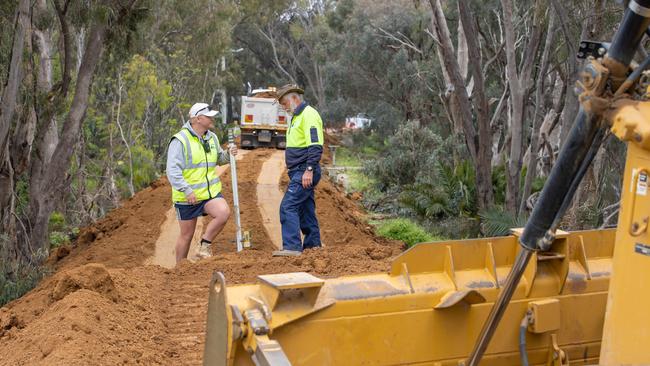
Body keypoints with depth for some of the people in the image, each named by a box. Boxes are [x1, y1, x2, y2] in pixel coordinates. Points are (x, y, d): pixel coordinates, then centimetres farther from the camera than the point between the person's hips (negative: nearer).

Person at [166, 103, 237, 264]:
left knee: (224, 212, -24)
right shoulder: (180, 140, -14)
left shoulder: (212, 138, 8)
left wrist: (228, 154, 2)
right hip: (186, 197, -5)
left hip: (211, 192, 5)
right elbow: (172, 170, -20)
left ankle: (204, 246, -5)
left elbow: (219, 159, 24)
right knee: (187, 234, 7)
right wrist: (186, 190, -28)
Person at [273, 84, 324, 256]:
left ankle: (292, 246, -16)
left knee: (288, 206, -15)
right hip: (299, 172, 11)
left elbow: (315, 146, -21)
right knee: (305, 209, 14)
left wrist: (309, 169, -26)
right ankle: (312, 245, 21)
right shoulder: (298, 116, 21)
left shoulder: (309, 115, -12)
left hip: (304, 172, -11)